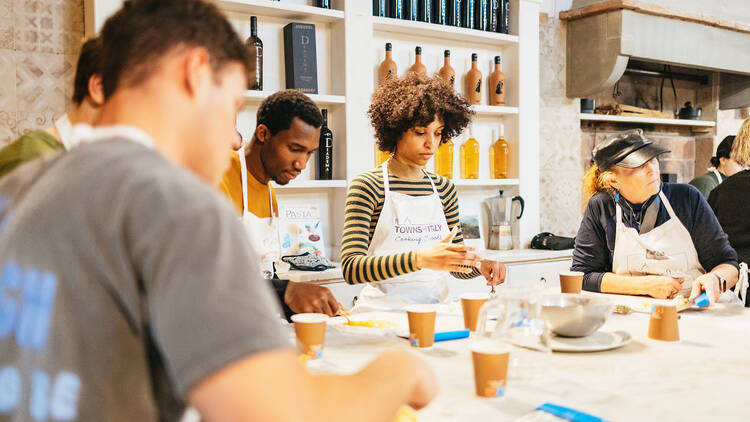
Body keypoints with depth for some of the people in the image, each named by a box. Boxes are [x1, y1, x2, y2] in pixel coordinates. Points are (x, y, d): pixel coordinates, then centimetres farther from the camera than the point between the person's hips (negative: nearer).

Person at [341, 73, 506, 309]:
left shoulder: (444, 188, 13)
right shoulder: (367, 186, -5)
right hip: (384, 311, -4)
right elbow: (351, 268, -17)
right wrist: (420, 259, -28)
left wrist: (479, 266, -1)